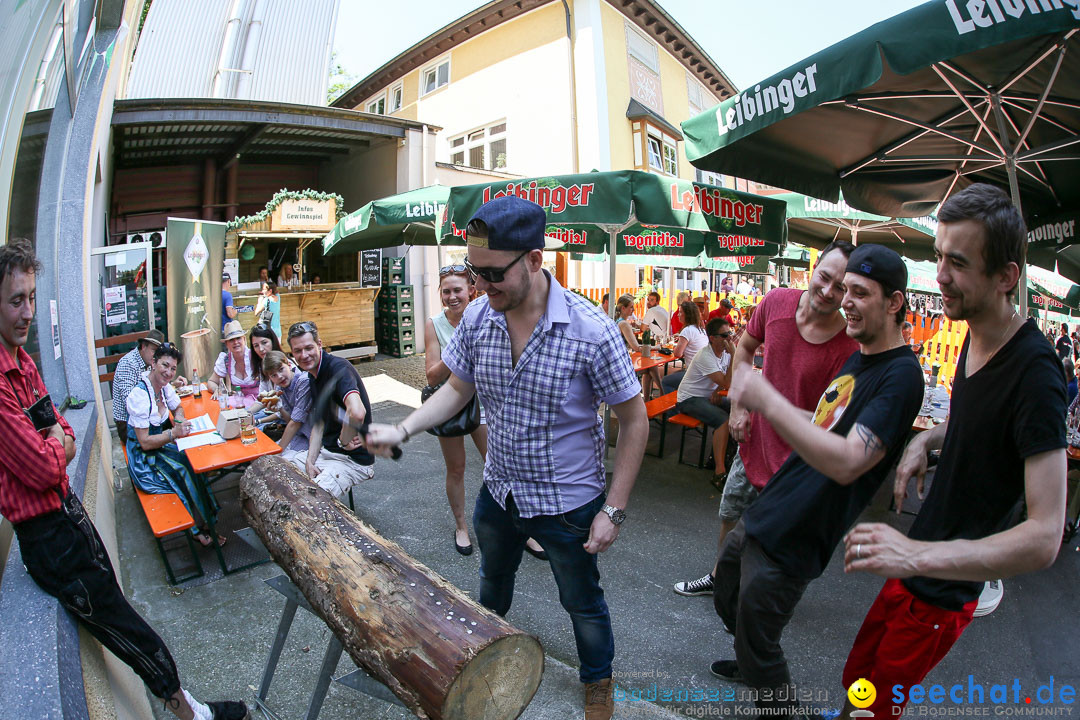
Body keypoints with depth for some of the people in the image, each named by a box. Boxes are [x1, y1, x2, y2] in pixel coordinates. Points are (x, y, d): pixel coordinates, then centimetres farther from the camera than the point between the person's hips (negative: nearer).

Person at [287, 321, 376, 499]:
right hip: (326, 451, 9)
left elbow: (357, 413, -39)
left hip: (355, 460, -9)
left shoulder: (338, 368, -20)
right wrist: (310, 461, -1)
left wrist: (343, 441, -22)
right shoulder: (314, 376, 11)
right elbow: (318, 424, 13)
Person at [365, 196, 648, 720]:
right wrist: (401, 430, -11)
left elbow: (634, 421, -17)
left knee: (582, 603, 18)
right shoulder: (477, 317, -12)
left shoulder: (590, 330, -26)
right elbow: (458, 387, 3)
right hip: (498, 491, 5)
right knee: (492, 579, 31)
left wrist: (613, 510, -17)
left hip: (567, 502, -4)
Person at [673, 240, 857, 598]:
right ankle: (718, 577, 51)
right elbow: (745, 348, 6)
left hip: (796, 458, -5)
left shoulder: (848, 349, -25)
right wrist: (738, 406, 0)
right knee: (729, 516, 24)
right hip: (755, 437, 5)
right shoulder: (777, 301, -13)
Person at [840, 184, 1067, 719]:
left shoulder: (1035, 373, -27)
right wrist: (926, 439, 1)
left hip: (942, 590, -7)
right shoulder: (976, 336, -1)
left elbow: (1045, 537, -31)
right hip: (914, 566, 7)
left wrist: (918, 554, -42)